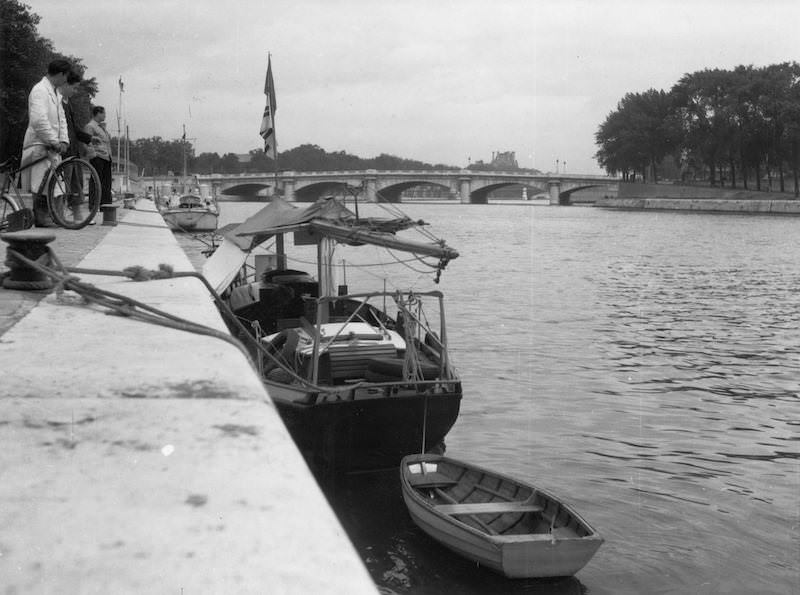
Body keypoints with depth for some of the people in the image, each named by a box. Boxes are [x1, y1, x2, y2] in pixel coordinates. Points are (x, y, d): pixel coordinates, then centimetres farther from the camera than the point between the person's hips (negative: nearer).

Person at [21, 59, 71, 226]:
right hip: (39, 144, -9)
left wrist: (63, 140, 3)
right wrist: (54, 141, -19)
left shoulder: (56, 93, 19)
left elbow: (61, 119, 18)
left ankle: (47, 216, 13)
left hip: (52, 145, 9)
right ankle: (40, 218, -6)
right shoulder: (39, 90, -12)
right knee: (41, 182, -9)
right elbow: (39, 120, -22)